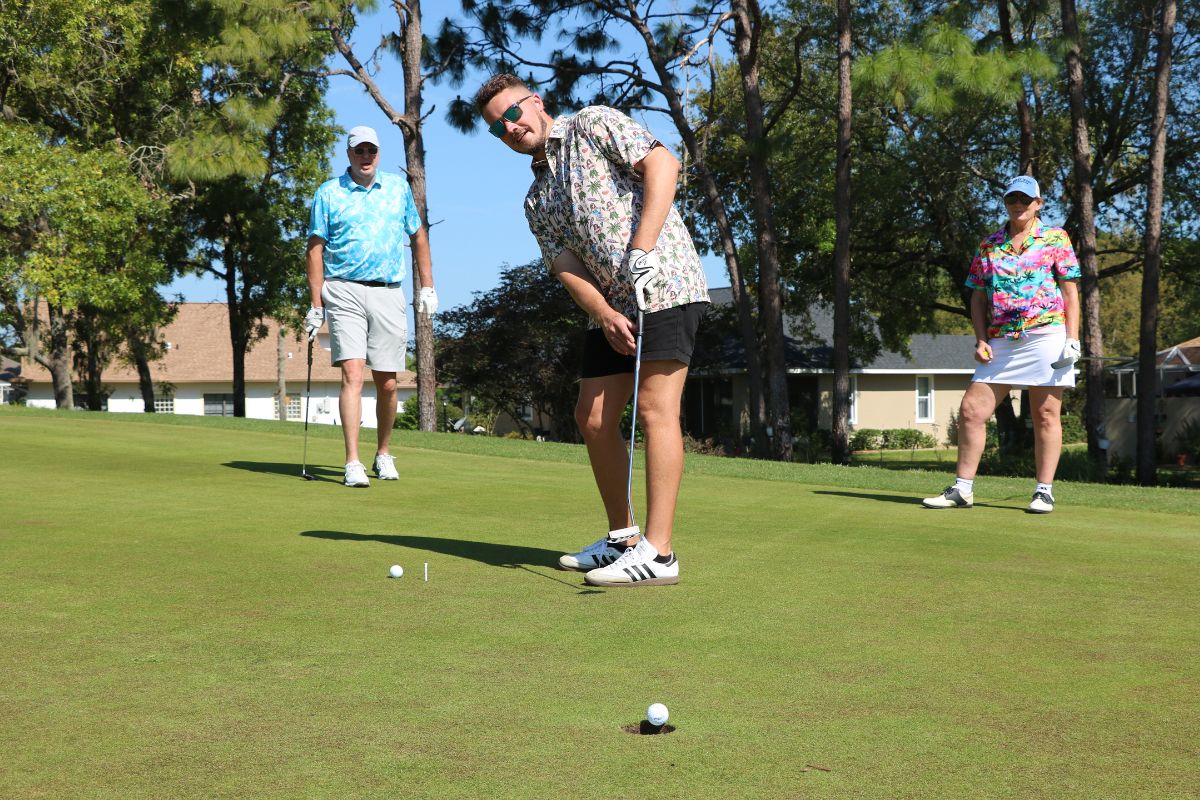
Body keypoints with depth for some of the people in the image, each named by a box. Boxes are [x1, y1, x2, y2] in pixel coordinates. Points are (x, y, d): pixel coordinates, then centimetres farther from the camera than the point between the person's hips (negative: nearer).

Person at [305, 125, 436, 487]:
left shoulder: (398, 187, 11)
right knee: (352, 373, -15)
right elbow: (316, 249, 3)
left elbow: (418, 236, 20)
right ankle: (353, 463, -17)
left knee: (387, 382, 5)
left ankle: (383, 453, 25)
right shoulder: (328, 193, 4)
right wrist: (316, 305, -3)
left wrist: (427, 286, 13)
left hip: (389, 294, 3)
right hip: (345, 292, -2)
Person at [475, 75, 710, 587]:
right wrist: (605, 315, -11)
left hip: (664, 285, -8)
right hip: (610, 308, 8)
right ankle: (621, 538, 19)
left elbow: (661, 162, -10)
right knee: (592, 418, 7)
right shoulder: (536, 202, 19)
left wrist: (643, 246, -20)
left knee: (655, 408, -13)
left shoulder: (595, 124, 3)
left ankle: (657, 553, -15)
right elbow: (566, 268, 7)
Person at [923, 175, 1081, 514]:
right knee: (971, 410, -2)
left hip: (1047, 334, -3)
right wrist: (981, 340, 3)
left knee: (1045, 415, -1)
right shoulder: (988, 246, 15)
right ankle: (962, 489, 5)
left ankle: (1044, 492, 6)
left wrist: (1073, 339, -6)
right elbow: (978, 299, 16)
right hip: (1001, 342, 4)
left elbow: (1070, 293, 3)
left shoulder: (1055, 238, 6)